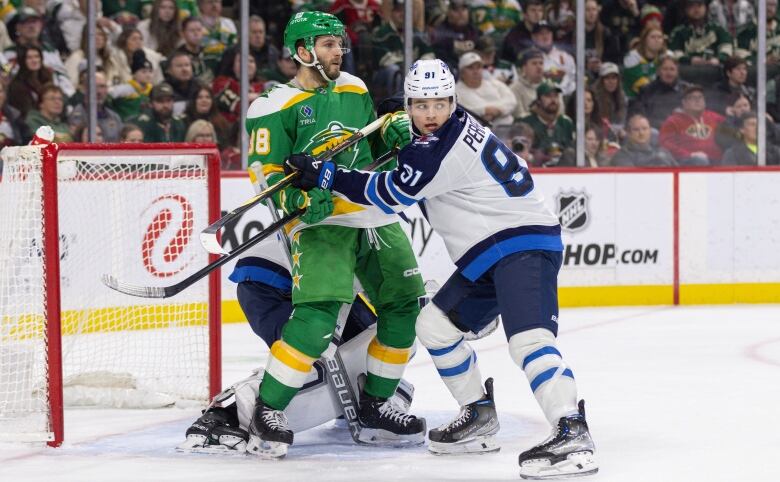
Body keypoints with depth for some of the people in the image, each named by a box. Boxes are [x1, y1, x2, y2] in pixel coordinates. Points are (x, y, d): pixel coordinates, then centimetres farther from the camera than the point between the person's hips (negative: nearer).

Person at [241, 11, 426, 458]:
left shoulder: (355, 89, 15)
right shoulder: (276, 106, -5)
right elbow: (265, 169, -7)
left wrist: (392, 131, 4)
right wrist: (297, 197, -24)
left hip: (373, 215, 7)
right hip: (319, 220, -7)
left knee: (405, 305, 10)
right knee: (318, 316, -24)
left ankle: (374, 409, 23)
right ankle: (266, 413, -14)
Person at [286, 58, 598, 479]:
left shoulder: (441, 147, -19)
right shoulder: (455, 127, 12)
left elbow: (392, 194, -15)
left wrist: (324, 175, -9)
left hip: (523, 242, -11)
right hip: (488, 254, 11)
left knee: (527, 337, -29)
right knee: (435, 325, 15)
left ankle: (572, 434, -42)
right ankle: (479, 418, 24)